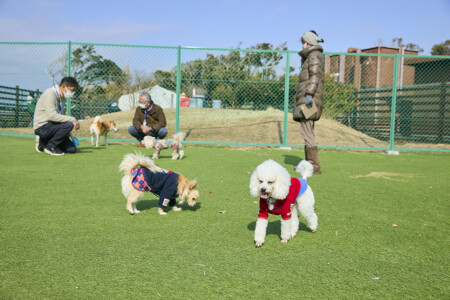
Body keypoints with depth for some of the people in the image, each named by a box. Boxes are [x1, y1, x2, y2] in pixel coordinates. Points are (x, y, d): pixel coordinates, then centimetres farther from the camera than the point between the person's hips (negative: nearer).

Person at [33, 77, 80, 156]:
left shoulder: (62, 97, 11)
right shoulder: (50, 94, -17)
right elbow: (52, 116, -29)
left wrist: (67, 133, 8)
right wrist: (73, 119, -27)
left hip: (51, 125, 9)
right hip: (42, 127, -9)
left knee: (72, 149, -2)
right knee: (69, 125, -30)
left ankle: (44, 142, 14)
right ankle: (50, 146, -12)